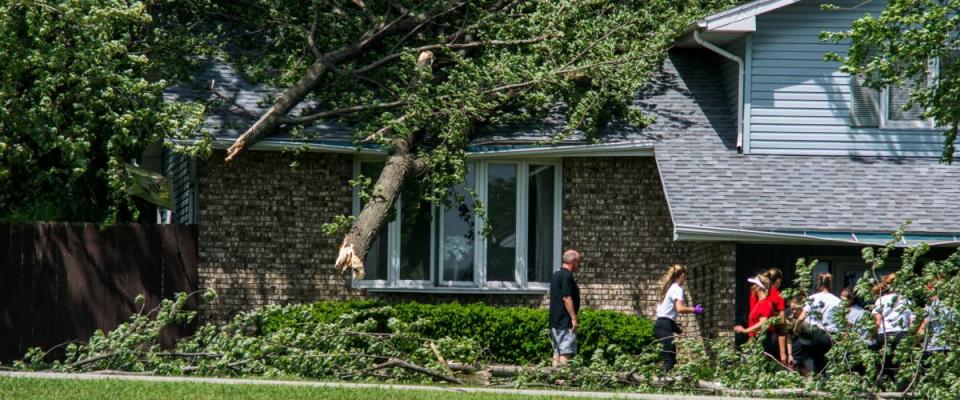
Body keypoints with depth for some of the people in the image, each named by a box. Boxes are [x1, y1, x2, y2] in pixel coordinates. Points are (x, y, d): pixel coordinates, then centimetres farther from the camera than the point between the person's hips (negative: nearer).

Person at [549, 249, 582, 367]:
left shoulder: (556, 275, 17)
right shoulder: (567, 276, -14)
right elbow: (566, 298, -20)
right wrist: (574, 318, -18)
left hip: (555, 320, 10)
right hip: (565, 321, -10)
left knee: (557, 351, 11)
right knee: (566, 352, -10)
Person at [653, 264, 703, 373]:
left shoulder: (669, 287, 19)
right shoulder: (677, 289, -8)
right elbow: (679, 308, -23)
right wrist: (694, 310, -10)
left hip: (660, 324, 9)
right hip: (666, 327, -9)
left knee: (668, 359, 8)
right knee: (669, 359, -15)